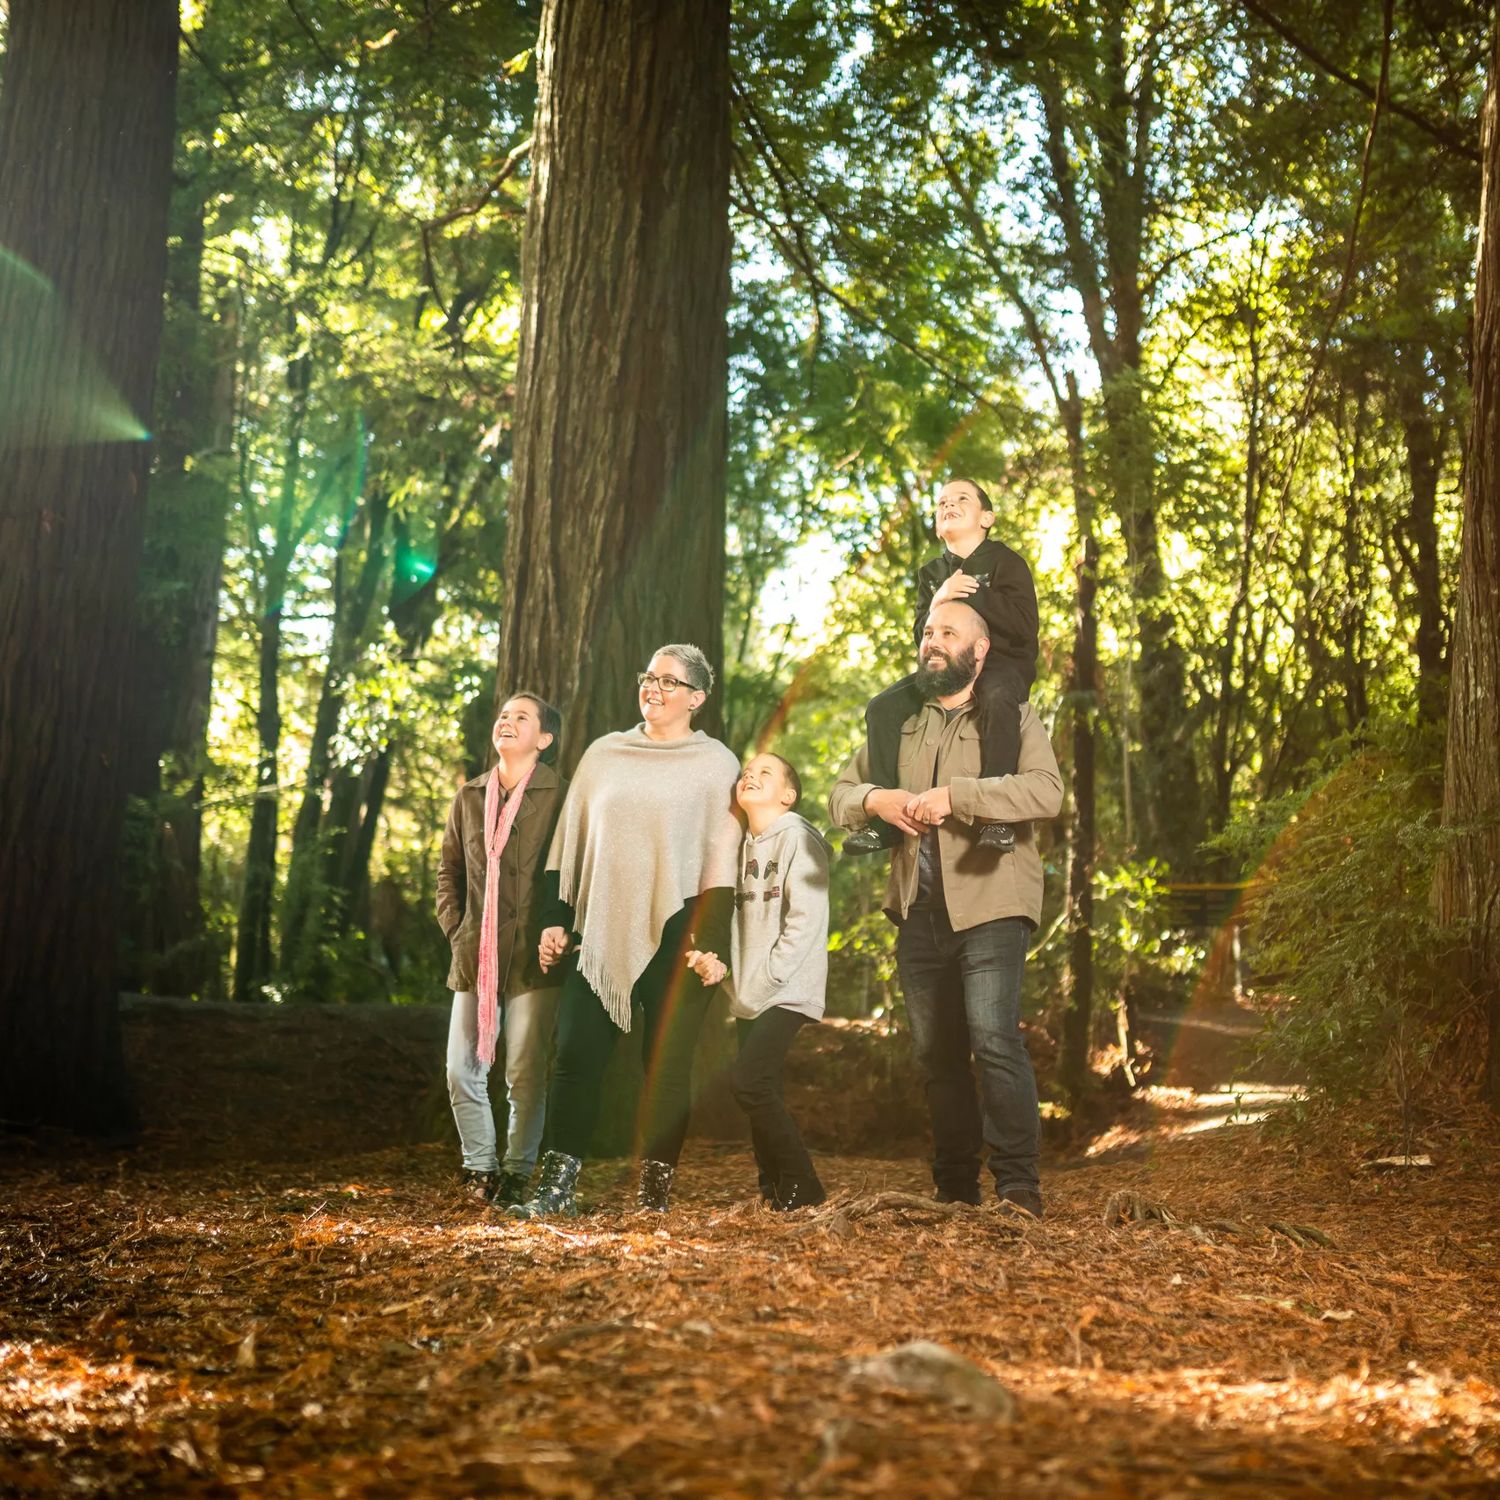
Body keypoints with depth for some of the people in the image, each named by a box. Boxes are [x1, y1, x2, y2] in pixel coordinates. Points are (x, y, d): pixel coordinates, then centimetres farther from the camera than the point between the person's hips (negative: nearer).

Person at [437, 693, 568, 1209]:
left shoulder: (560, 796, -3)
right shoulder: (469, 797, 13)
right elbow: (449, 868, 20)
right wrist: (455, 928, 9)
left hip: (531, 959, -5)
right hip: (474, 957, 5)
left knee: (526, 1074, -1)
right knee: (462, 1072, 4)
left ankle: (518, 1173, 12)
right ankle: (480, 1167, 20)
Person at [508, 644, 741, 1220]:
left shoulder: (716, 764, 4)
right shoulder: (603, 754, 14)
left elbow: (722, 859, -2)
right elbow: (570, 842, 15)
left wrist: (709, 941, -10)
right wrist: (556, 919, 8)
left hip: (671, 936, -3)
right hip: (600, 934, 3)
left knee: (666, 1064, 1)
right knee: (577, 1056, -5)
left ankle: (656, 1185, 9)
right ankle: (557, 1185, -5)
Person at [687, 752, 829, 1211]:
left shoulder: (798, 838, -8)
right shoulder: (745, 846, 15)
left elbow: (806, 922, -16)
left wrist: (765, 980, -18)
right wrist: (713, 958, -1)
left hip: (787, 992, -8)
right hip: (750, 996, 8)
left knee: (748, 1082, -17)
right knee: (762, 1094, 7)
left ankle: (800, 1186, -7)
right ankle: (774, 1188, 16)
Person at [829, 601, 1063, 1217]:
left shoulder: (1013, 718, 3)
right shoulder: (898, 722, 18)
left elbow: (1046, 791, -15)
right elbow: (840, 794, 18)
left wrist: (955, 794, -21)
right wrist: (876, 799, -6)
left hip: (989, 908, -5)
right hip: (919, 913, 6)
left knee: (994, 1039, -18)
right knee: (936, 1053, 9)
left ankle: (1018, 1184, -14)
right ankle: (954, 1186, 18)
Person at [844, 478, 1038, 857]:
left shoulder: (1005, 561, 2)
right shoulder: (931, 573, 17)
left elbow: (1024, 625, -12)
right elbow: (922, 637, 8)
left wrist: (972, 594, -15)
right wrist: (938, 601, -13)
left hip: (1003, 663, -5)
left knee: (998, 701, -41)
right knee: (882, 708, -17)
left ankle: (997, 815, -42)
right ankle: (886, 816, -17)